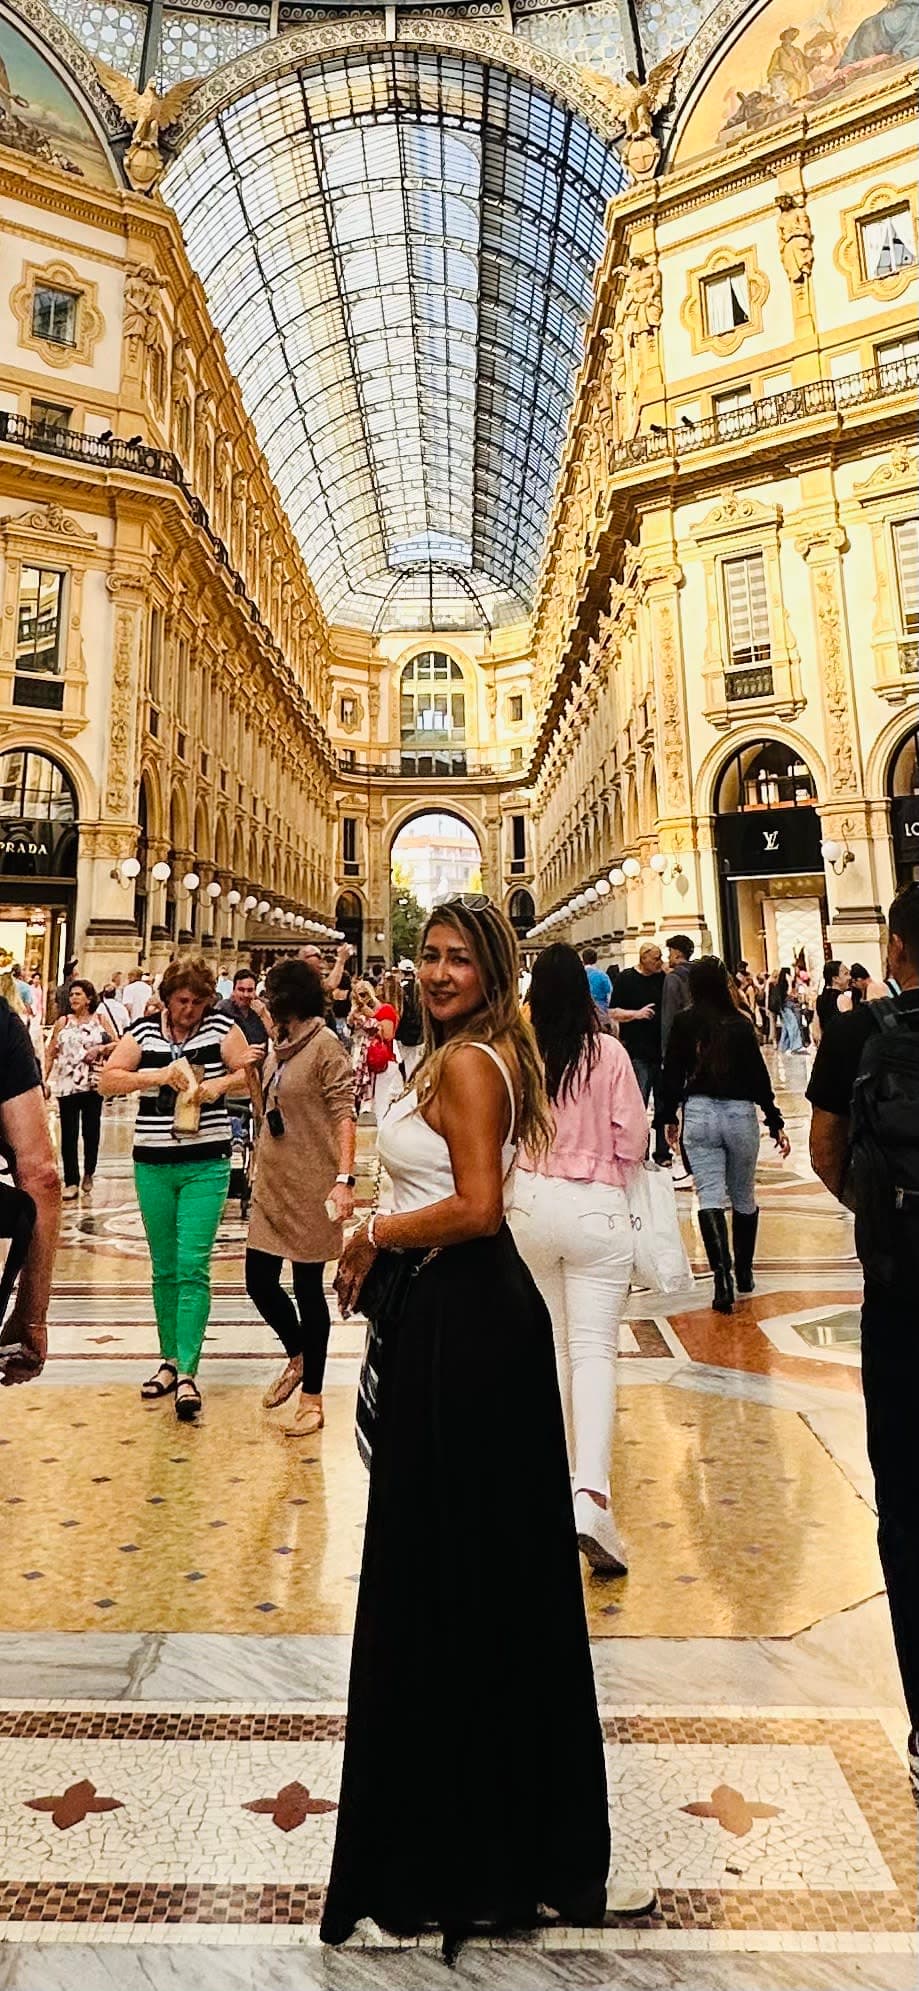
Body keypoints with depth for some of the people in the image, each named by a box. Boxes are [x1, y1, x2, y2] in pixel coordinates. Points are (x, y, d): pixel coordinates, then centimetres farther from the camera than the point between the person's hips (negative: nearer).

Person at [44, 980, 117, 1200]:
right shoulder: (62, 1022, 8)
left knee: (91, 1131, 7)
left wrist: (100, 1049, -15)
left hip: (93, 1083, 0)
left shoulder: (102, 1020, 5)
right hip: (67, 1084, 1)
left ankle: (89, 1173, 27)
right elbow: (50, 1053, 8)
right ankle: (71, 1182, 3)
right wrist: (45, 1079, 1)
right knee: (69, 1134, -1)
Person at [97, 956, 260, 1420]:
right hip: (152, 1165, 3)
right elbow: (107, 1081, -2)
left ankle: (187, 1373, -2)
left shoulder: (220, 1027, -1)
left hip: (206, 1164, -2)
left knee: (193, 1268, -7)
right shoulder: (143, 1030, 2)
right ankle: (169, 1360, 26)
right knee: (163, 1269, 13)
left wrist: (218, 1086, -20)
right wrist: (157, 1075, -16)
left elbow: (251, 1073, -2)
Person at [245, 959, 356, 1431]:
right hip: (271, 1184, 7)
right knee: (259, 1281, 10)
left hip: (310, 1188, -7)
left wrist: (344, 1179, -25)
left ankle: (312, 1397, 18)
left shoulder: (325, 1046, -11)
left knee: (308, 1288, 3)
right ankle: (297, 1356, 37)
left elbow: (343, 1115, -18)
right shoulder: (281, 1047, 11)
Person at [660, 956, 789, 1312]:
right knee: (743, 1197, 16)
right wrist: (776, 1123, 5)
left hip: (699, 1113, -1)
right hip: (741, 1113, 1)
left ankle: (722, 1275, -17)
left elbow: (672, 1073, 3)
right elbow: (759, 1076, -1)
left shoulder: (684, 1023, -1)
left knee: (710, 1198, -4)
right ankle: (744, 1272, 29)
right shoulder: (741, 1023, -2)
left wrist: (670, 1117, 14)